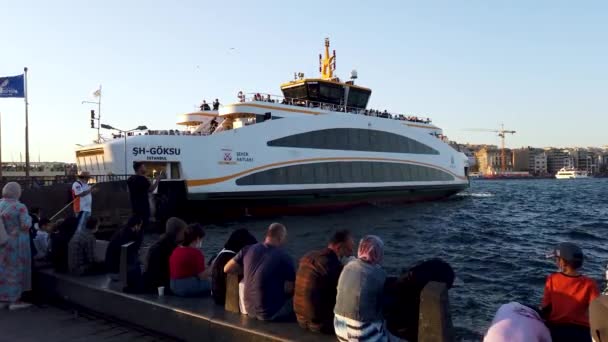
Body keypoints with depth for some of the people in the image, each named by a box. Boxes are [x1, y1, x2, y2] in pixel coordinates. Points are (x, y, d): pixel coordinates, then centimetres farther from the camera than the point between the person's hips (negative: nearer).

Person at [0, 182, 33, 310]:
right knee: (16, 271, 2)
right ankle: (15, 301, 6)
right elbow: (26, 225, -20)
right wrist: (29, 218, -1)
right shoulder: (20, 207, -17)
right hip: (16, 244, -6)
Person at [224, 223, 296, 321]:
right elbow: (290, 290, -11)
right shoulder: (285, 258, -14)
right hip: (271, 313, -5)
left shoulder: (248, 250, -3)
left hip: (250, 309, 5)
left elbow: (227, 269, 6)